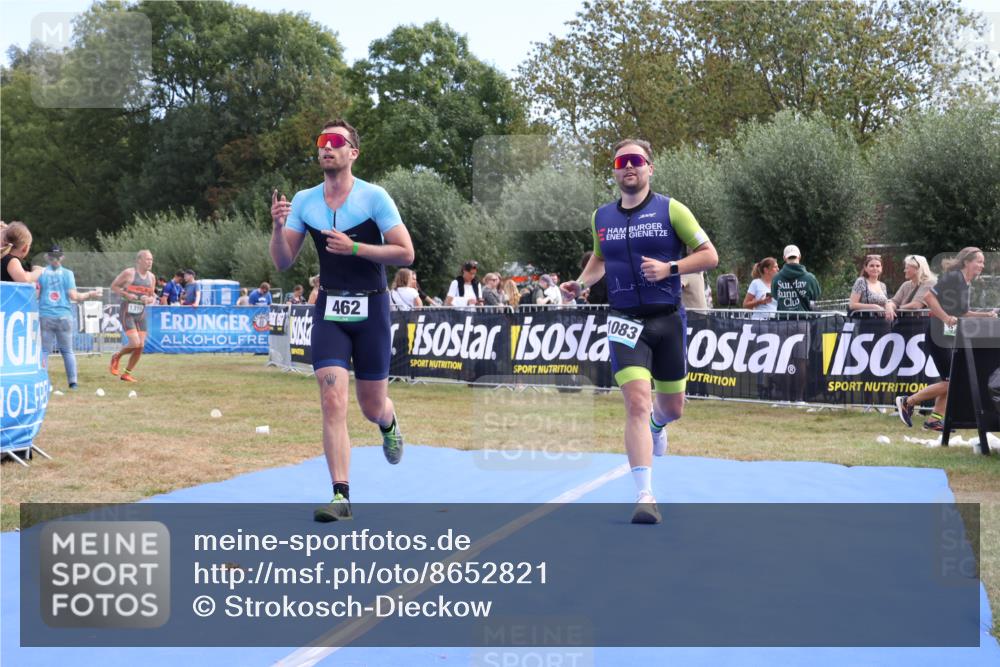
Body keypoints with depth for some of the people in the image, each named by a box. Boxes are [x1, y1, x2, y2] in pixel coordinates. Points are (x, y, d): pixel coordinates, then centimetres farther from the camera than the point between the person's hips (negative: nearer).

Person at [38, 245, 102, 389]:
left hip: (45, 316, 0)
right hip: (64, 316, 0)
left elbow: (35, 295, -2)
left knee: (44, 350, 3)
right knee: (67, 350, 10)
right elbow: (73, 296, -4)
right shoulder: (67, 273, 3)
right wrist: (90, 294, 10)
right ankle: (73, 381, 6)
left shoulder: (41, 273, 3)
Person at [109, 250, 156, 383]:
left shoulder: (151, 277, 8)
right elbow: (113, 286, -1)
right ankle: (117, 357, 13)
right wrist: (126, 294, -15)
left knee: (140, 347, 1)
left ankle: (126, 373, 15)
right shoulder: (128, 273, -9)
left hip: (141, 314, 6)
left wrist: (149, 299, -5)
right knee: (135, 343, -17)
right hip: (128, 313, -6)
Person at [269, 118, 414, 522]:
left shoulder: (374, 197, -8)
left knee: (372, 407, 9)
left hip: (371, 309, -2)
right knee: (332, 401, -13)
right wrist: (278, 226, -15)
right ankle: (341, 496, -11)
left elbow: (406, 254, -11)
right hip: (329, 310, 2)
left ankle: (389, 425, 48)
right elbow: (283, 263, 4)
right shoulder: (303, 200, 3)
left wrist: (354, 248, -20)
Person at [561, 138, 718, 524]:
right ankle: (645, 496, -16)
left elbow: (710, 255, -3)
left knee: (672, 408, 13)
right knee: (637, 402, -17)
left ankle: (656, 424, 53)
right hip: (625, 320, 0)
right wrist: (582, 282, 6)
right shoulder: (601, 218, 7)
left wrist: (669, 267, -18)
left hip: (668, 319, 0)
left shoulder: (671, 210, -3)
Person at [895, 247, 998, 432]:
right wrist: (945, 317, -25)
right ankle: (907, 401, 3)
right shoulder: (953, 277, -14)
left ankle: (934, 420, 14)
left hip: (951, 337, 10)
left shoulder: (966, 283, 13)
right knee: (950, 382, -8)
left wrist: (985, 314, 10)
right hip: (938, 335, -10)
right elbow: (929, 297, -21)